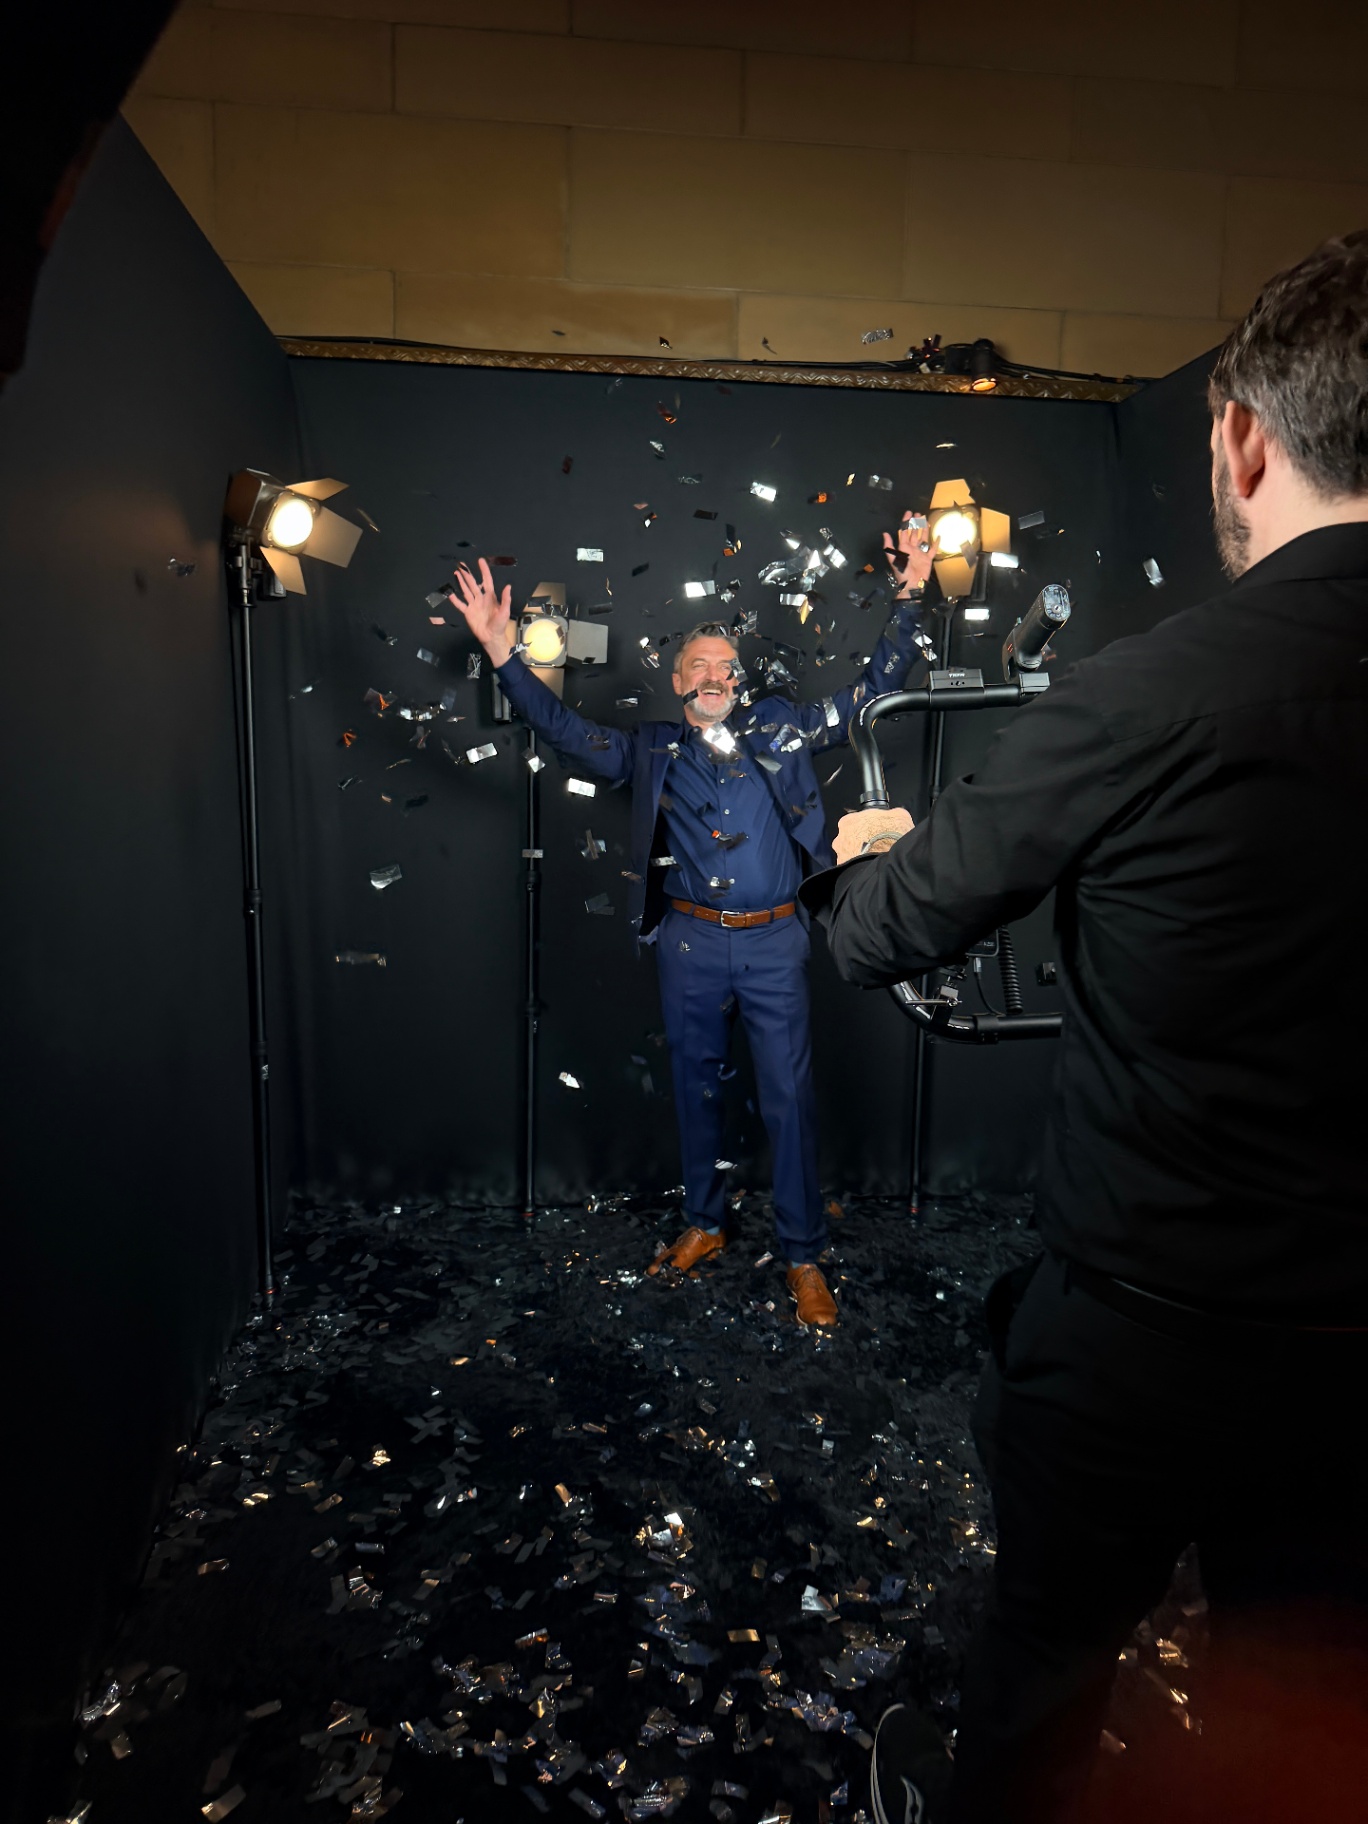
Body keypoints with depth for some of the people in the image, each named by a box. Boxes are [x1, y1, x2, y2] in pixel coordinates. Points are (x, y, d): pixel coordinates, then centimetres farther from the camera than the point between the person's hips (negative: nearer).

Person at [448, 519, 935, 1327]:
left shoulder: (781, 729, 5)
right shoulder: (653, 751, 7)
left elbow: (872, 688, 7)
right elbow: (565, 728, 2)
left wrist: (910, 601, -3)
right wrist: (504, 654, -8)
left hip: (775, 942, -1)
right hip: (692, 944, 2)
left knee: (790, 1096, 2)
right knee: (696, 1087, 15)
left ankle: (805, 1256, 16)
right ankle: (705, 1224, 35)